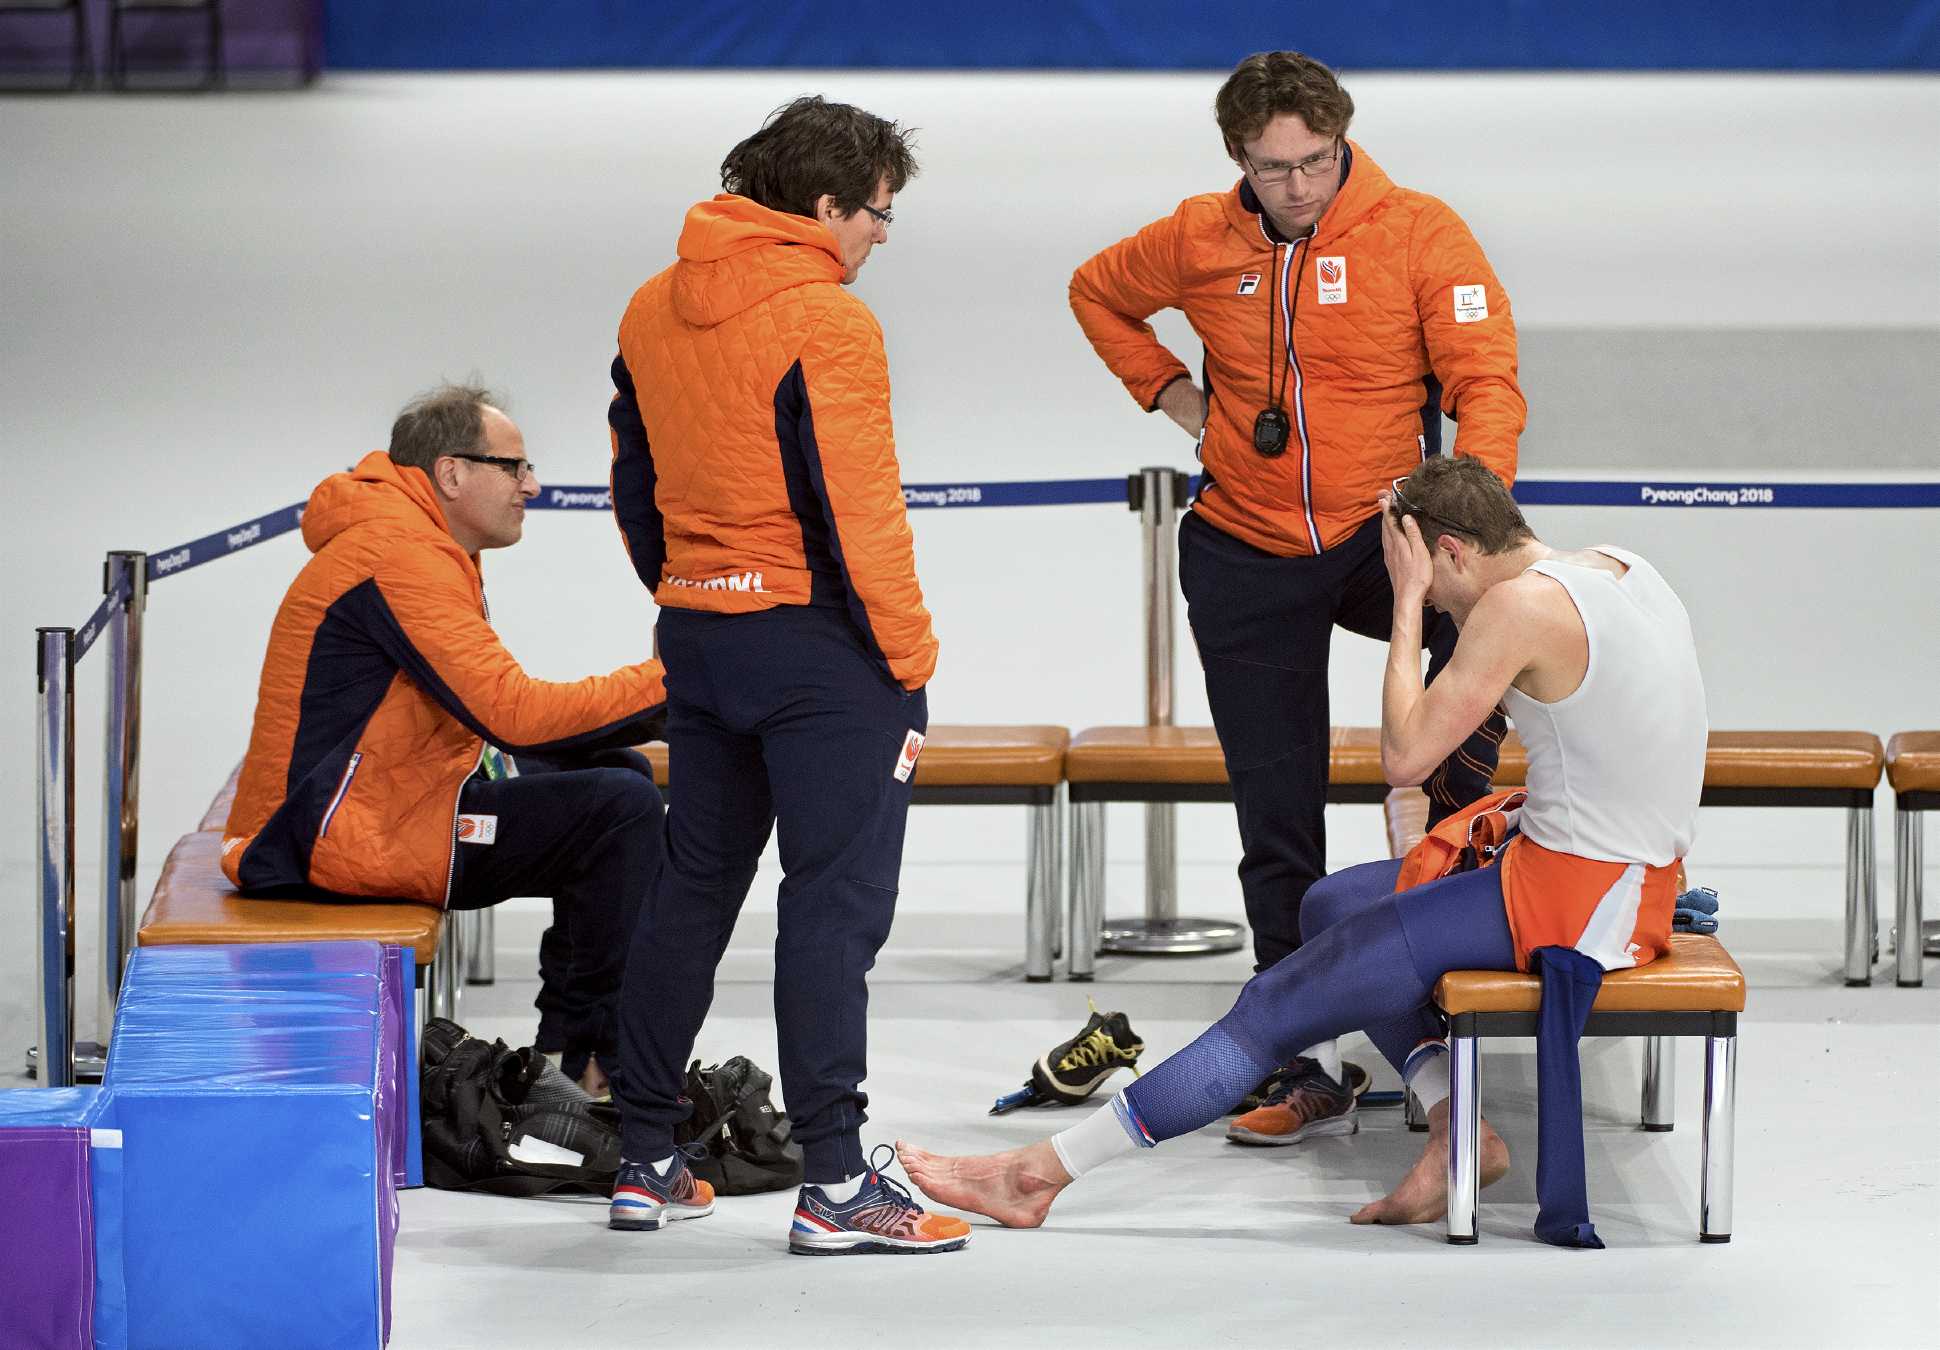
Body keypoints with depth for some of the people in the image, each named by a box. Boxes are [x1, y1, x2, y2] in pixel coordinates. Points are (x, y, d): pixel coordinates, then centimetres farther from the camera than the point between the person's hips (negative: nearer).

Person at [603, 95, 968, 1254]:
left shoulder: (651, 313, 8)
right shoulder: (824, 322, -16)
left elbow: (636, 492, 15)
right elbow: (856, 515, -18)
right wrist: (909, 665, -12)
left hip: (697, 632, 8)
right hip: (818, 639, -8)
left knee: (695, 885, 16)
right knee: (835, 900, -6)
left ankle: (646, 1159, 20)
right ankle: (835, 1182, -8)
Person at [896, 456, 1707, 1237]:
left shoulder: (1521, 605, -18)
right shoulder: (1623, 569, 11)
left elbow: (1405, 756, -17)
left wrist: (1406, 598, -10)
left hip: (1568, 905, -10)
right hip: (1643, 882, 10)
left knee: (1275, 1009, -5)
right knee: (1331, 907, 23)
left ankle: (1044, 1172, -2)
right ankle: (1454, 1126, 8)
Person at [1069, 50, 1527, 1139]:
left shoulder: (1419, 234, -9)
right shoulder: (1202, 242, 0)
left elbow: (1486, 383, -16)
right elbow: (1098, 293, 20)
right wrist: (1171, 392, 5)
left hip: (1383, 535, -2)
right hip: (1247, 558, 3)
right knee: (1279, 822, 6)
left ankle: (1449, 824, -18)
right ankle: (1306, 1070, 13)